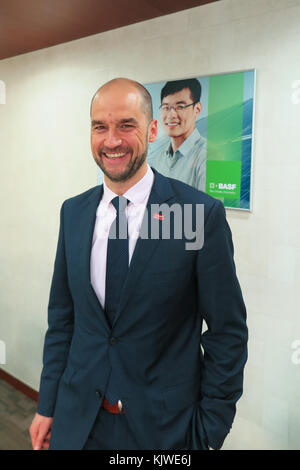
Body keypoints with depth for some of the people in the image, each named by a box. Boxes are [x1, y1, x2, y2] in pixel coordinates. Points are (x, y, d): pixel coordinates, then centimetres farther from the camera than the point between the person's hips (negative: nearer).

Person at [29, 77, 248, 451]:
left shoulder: (203, 213, -16)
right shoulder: (73, 212, -2)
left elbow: (227, 332, -11)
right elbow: (62, 315, 4)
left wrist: (211, 432, -8)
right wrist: (47, 405, 6)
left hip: (164, 425, -3)